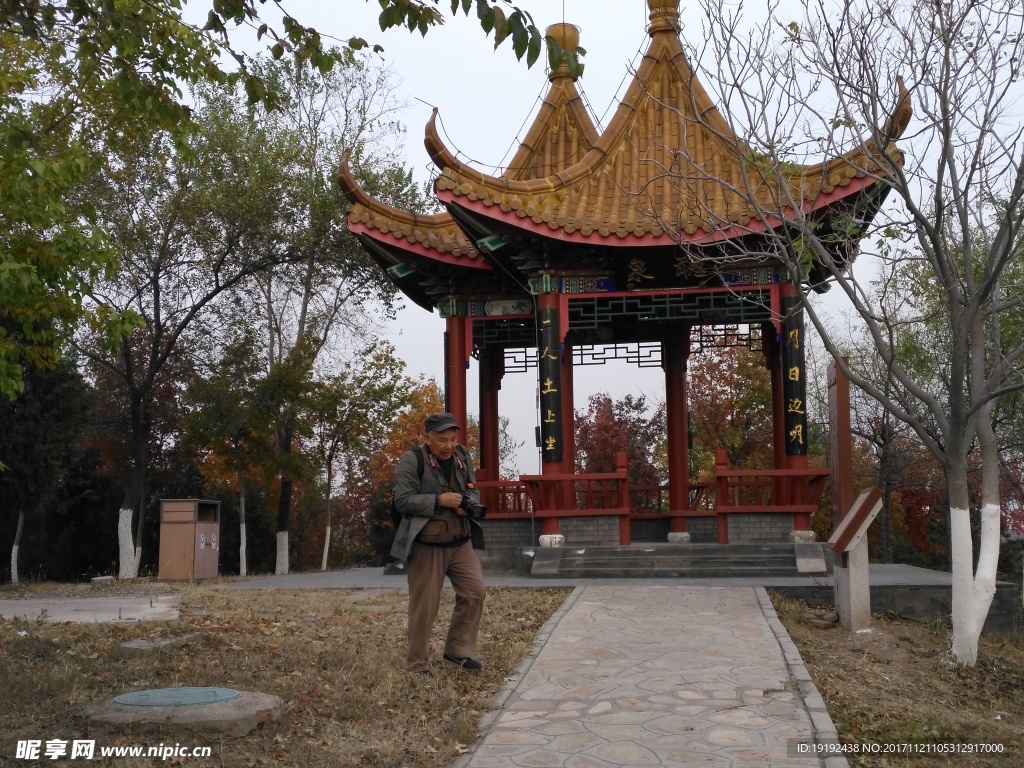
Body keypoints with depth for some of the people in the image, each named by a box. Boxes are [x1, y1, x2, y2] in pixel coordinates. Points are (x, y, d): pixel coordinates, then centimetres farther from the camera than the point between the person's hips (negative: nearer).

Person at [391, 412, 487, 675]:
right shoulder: (412, 460, -12)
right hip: (427, 544, -5)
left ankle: (458, 651, 15)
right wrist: (439, 500, -24)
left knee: (474, 592, -1)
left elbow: (473, 492, 14)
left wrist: (469, 505, -9)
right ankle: (417, 664, 16)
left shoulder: (462, 456, 6)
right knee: (424, 605, 0)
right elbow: (402, 500, -16)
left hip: (461, 541, 6)